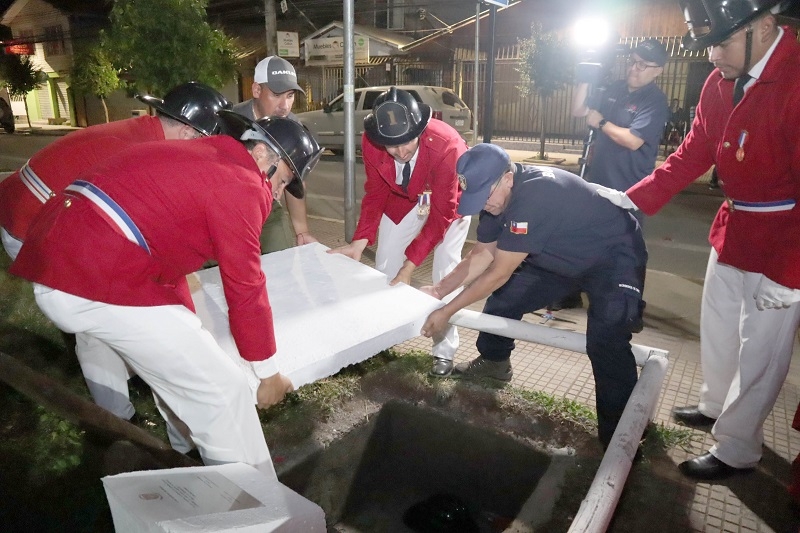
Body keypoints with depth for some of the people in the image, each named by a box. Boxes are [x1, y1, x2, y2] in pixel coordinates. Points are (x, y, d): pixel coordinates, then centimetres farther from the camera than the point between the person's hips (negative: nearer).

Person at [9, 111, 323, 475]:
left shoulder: (198, 158, 21)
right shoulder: (240, 184, -9)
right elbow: (245, 290, -8)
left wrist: (188, 330, 33)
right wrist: (268, 373, 5)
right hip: (97, 282, -11)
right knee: (223, 392, -5)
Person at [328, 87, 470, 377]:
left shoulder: (447, 145, -40)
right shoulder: (371, 142, -28)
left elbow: (441, 215, -33)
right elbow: (376, 193, -12)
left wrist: (409, 265, -35)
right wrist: (359, 242, -22)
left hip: (447, 200, -3)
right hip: (403, 198, 4)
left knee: (445, 275, -10)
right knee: (385, 268, 4)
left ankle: (444, 350, 6)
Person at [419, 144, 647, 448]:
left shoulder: (534, 196, -38)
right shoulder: (495, 193, -11)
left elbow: (498, 274, -31)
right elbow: (483, 253, 0)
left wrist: (447, 312, -22)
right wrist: (439, 290, -8)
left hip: (614, 258, -8)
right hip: (561, 258, 8)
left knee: (604, 343, -26)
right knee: (504, 297, 7)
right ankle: (493, 362, 32)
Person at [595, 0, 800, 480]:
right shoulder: (720, 82, 0)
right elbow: (692, 155, 7)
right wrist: (632, 201, 0)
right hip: (732, 229, 8)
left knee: (759, 352, 4)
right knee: (717, 328, 21)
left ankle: (736, 450, 21)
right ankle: (716, 406, 44)